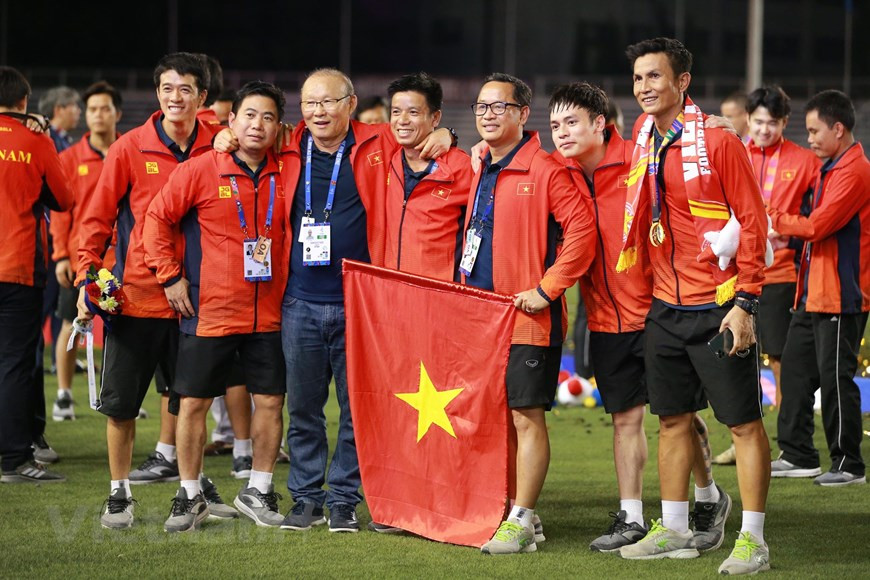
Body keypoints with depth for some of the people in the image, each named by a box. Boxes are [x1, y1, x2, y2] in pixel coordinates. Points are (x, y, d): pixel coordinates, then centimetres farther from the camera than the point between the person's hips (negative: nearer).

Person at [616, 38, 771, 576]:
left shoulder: (717, 141, -11)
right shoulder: (644, 146, 8)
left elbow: (753, 222, -11)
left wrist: (746, 301, -14)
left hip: (718, 306, -7)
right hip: (666, 306, 7)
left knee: (744, 421, -2)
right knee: (672, 419, 12)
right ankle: (674, 530, 22)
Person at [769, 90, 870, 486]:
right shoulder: (829, 168, 17)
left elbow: (819, 224, -21)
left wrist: (777, 220, -9)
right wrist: (789, 234, 3)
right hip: (813, 293, 10)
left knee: (836, 379, -5)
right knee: (796, 370, 11)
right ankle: (797, 456, 18)